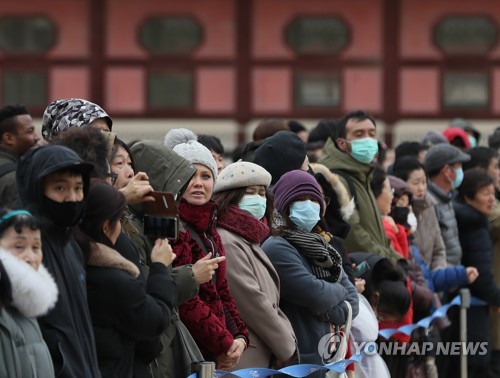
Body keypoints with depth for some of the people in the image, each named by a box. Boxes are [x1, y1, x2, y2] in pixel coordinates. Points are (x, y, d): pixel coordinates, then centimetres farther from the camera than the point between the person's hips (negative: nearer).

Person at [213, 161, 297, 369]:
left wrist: (288, 340, 8)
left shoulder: (248, 241, 20)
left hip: (263, 361, 10)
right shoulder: (227, 242, -11)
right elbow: (252, 302, -15)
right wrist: (286, 347, -7)